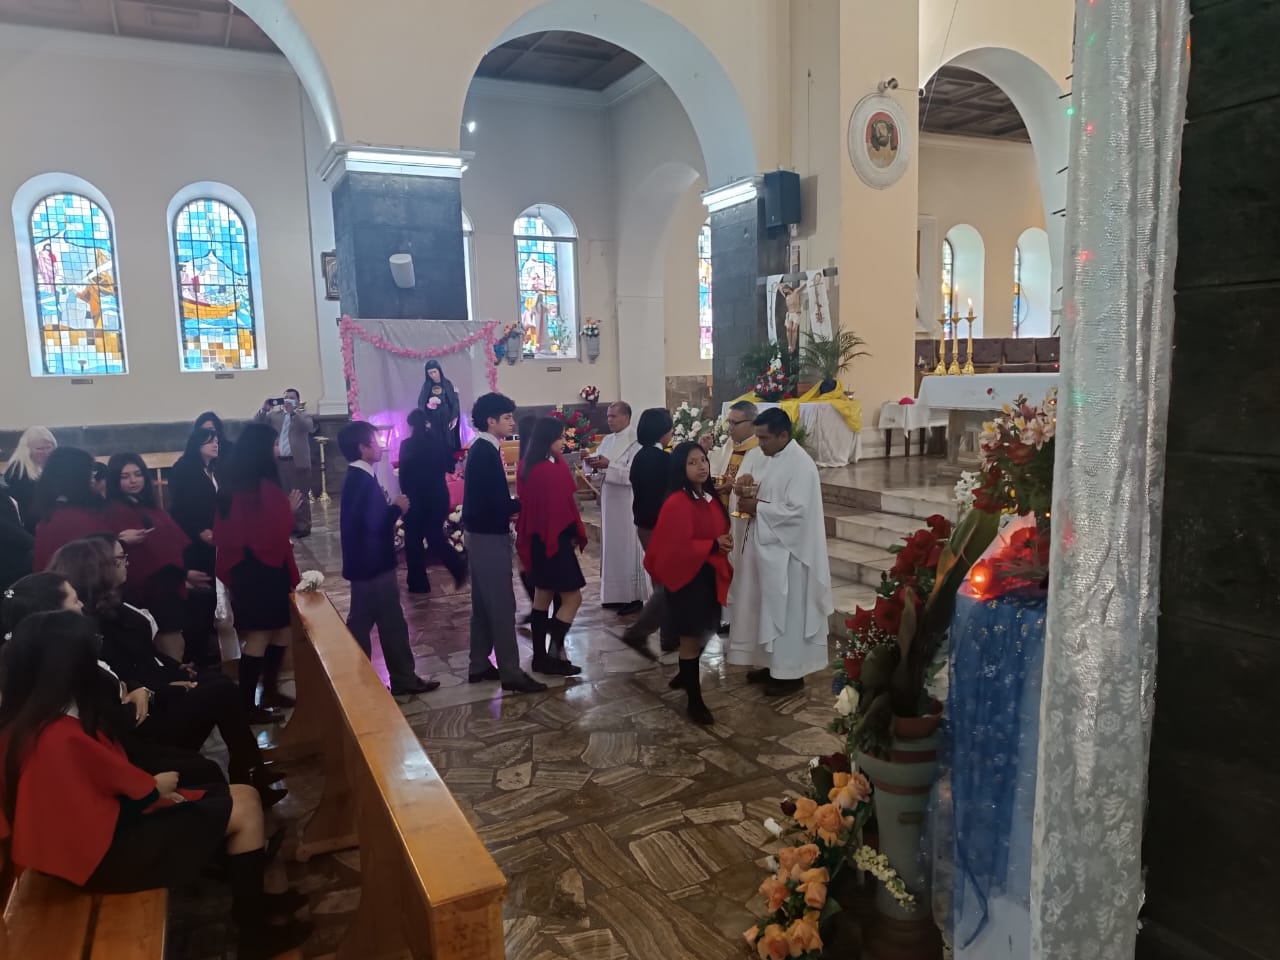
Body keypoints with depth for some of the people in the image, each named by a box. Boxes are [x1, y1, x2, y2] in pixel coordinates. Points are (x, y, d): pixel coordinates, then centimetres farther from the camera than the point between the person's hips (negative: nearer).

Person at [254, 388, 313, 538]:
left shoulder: (303, 415, 5)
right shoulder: (274, 415, 14)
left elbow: (309, 426, -17)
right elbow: (256, 424, 5)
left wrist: (293, 411, -28)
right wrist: (263, 410, -11)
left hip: (298, 461, -4)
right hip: (279, 461, 4)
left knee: (300, 495, 0)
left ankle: (303, 526, 5)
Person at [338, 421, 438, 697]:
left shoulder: (357, 477, 10)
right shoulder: (364, 480, -22)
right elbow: (374, 523, -27)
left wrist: (390, 507, 4)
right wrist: (397, 508, -13)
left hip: (365, 562, 10)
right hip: (372, 563, -10)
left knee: (361, 622, 16)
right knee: (391, 623, 2)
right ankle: (404, 679, 14)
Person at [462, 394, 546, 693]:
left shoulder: (481, 448, 11)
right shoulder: (487, 451, -19)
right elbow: (500, 502, -23)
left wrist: (513, 506, 0)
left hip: (480, 533, 10)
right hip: (489, 536, -10)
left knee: (484, 603, 16)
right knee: (502, 604, -4)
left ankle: (479, 665, 25)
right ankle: (511, 673, 2)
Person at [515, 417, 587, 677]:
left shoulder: (528, 467, 5)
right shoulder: (553, 470, -21)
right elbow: (563, 507, -16)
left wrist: (528, 533, 15)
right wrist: (576, 535, -2)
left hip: (537, 539, 9)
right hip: (555, 539, -9)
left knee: (542, 598, 15)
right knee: (572, 597, 1)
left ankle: (540, 656, 20)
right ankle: (554, 651, 2)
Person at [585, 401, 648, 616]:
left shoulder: (635, 442, -12)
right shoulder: (607, 441, 12)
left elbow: (633, 474, -22)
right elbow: (599, 469, 11)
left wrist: (608, 465, -27)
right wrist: (592, 463, -10)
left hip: (627, 504, -8)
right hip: (609, 502, 8)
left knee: (628, 548, -2)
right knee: (612, 547, 13)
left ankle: (634, 597, 6)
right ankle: (616, 593, 24)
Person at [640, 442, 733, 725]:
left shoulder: (710, 497, 6)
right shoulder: (677, 503, -20)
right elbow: (676, 547, -23)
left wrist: (725, 543, -1)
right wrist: (713, 545, -21)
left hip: (710, 575, 8)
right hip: (687, 577, -8)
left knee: (704, 632, 20)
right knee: (691, 637, 3)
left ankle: (685, 675, 44)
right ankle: (694, 700, 16)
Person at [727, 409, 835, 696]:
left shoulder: (800, 465, -19)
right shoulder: (770, 459, 9)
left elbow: (796, 511, -25)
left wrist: (757, 507, -20)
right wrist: (747, 489, -4)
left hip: (786, 551, -9)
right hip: (765, 545, 9)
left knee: (786, 611, 1)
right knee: (768, 608, 16)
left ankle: (790, 672, 13)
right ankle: (771, 663, 28)